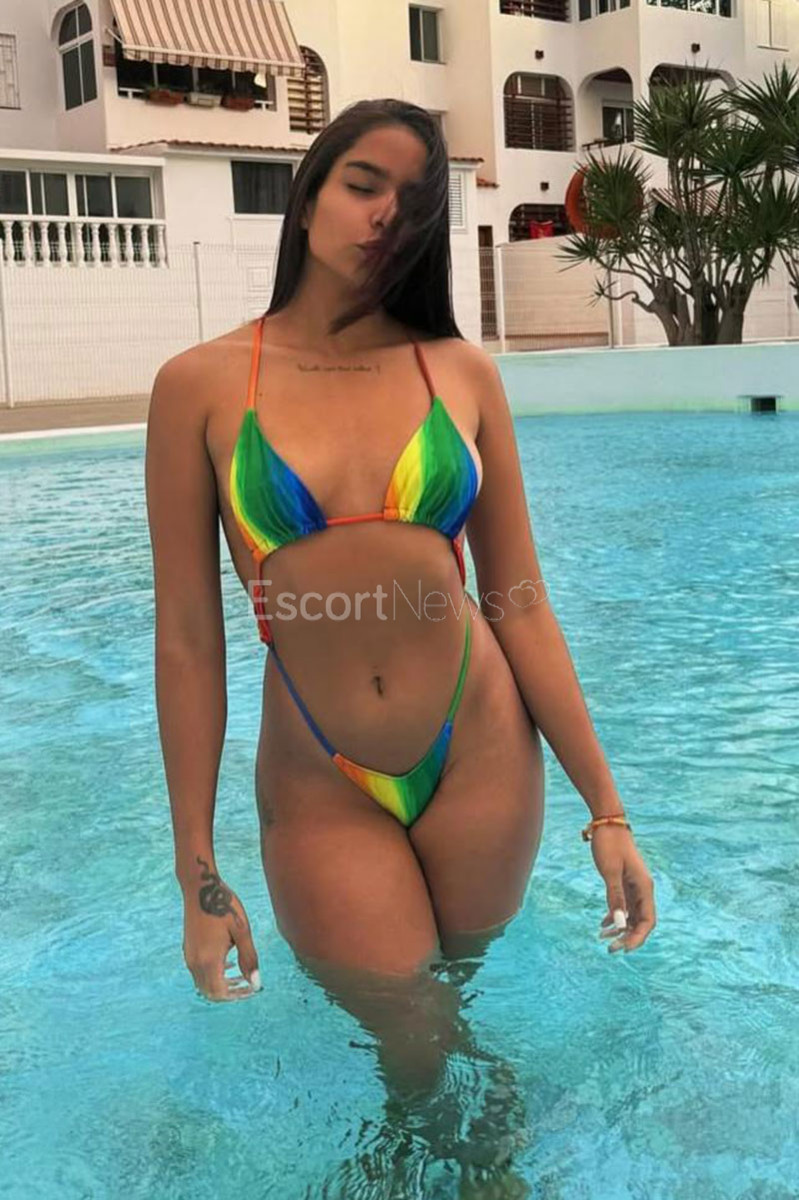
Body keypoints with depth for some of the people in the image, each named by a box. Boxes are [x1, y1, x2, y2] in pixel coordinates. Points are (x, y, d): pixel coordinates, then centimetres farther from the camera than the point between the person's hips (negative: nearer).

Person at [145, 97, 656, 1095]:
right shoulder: (201, 385, -8)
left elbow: (521, 604, -1)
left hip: (482, 755, 2)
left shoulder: (461, 373, -3)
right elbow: (187, 642, -7)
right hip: (320, 786, -1)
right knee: (411, 1049, 9)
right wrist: (198, 877, -4)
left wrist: (606, 809, -1)